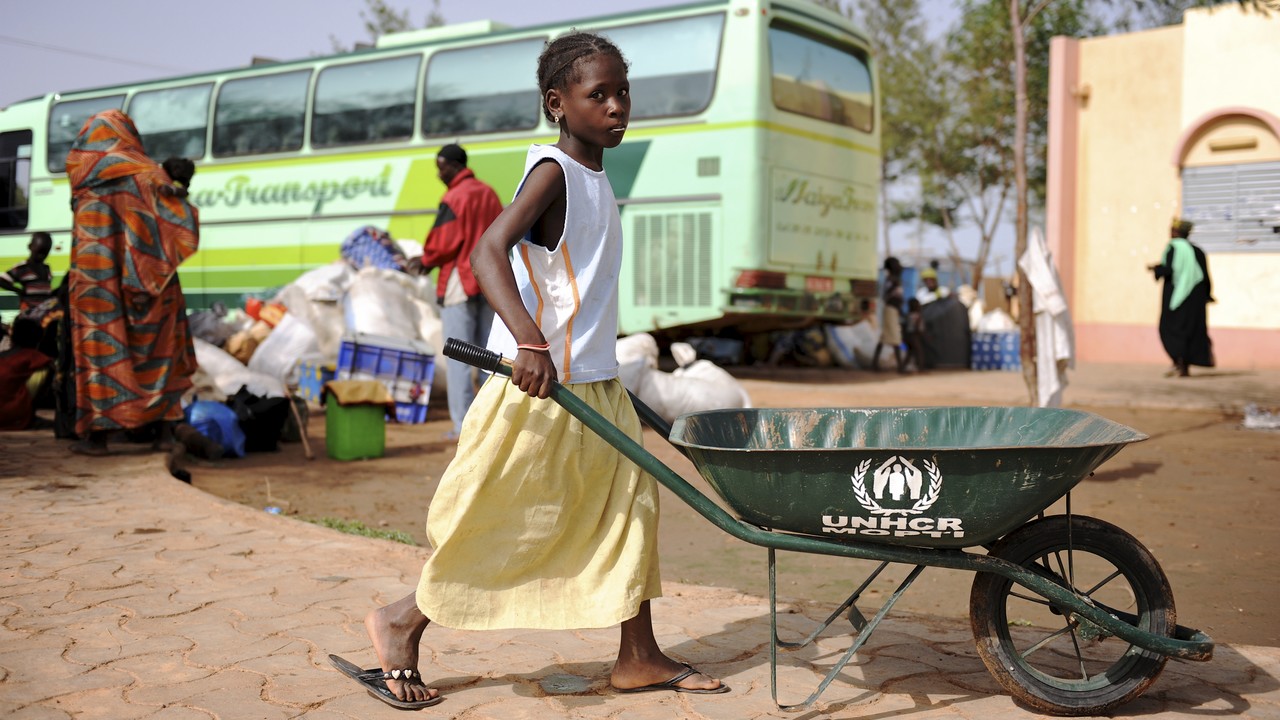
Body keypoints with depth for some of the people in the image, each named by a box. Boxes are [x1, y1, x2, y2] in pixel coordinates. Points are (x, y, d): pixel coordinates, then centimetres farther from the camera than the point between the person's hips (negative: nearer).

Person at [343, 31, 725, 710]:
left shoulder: (595, 177, 13)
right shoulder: (552, 169, -14)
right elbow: (487, 252, -28)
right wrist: (531, 342, -40)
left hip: (593, 383, 9)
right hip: (538, 383, -9)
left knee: (628, 505, 11)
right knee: (507, 523, 0)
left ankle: (638, 656, 23)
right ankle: (401, 622, 19)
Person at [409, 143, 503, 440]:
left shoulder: (454, 198, -13)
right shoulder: (489, 194, 11)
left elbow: (443, 242, -14)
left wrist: (426, 261, 4)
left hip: (460, 283, -7)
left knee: (458, 357, -3)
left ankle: (463, 425, -5)